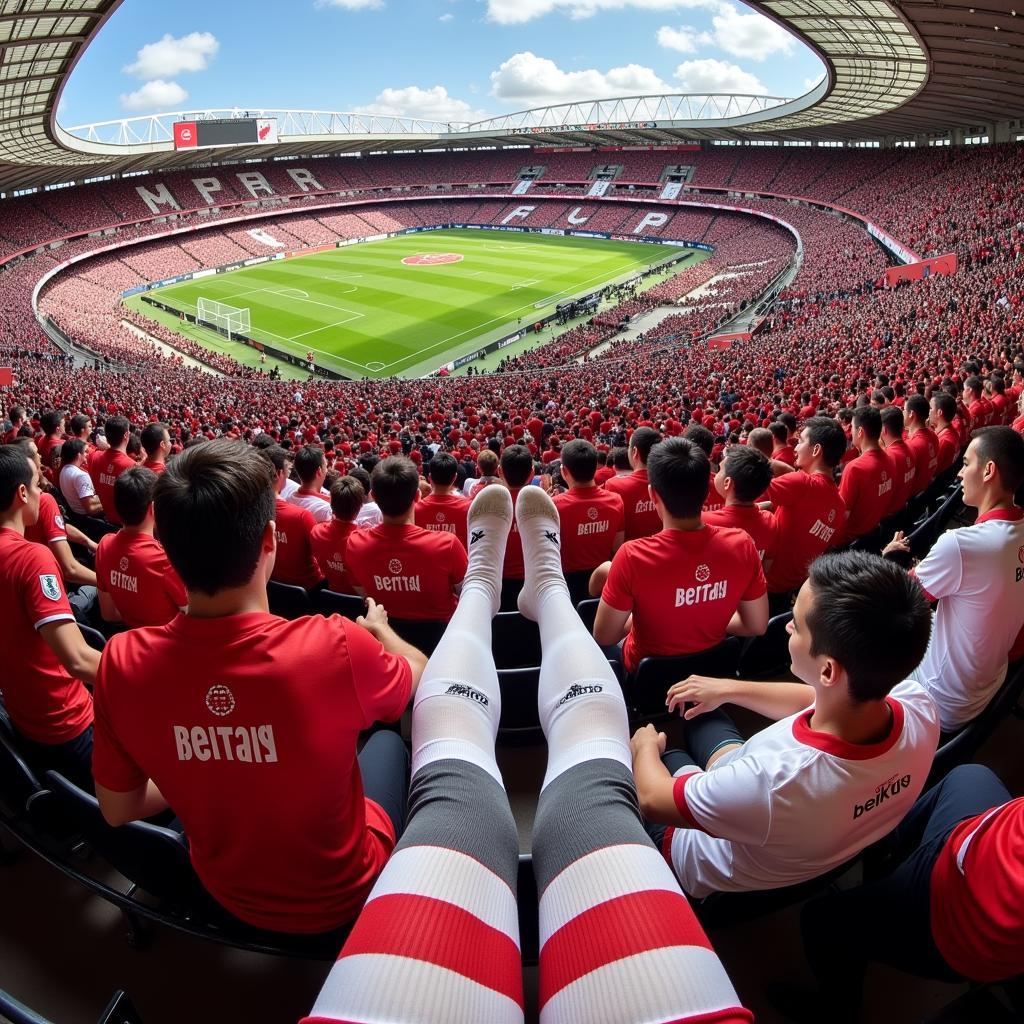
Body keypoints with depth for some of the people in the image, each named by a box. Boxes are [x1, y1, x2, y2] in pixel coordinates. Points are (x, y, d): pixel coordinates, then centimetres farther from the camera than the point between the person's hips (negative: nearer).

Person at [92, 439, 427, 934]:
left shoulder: (122, 661, -24)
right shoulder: (334, 646, -35)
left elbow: (117, 810, -7)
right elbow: (420, 674, -10)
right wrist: (380, 628, 11)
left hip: (228, 894, 3)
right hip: (340, 897, -2)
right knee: (387, 741, 26)